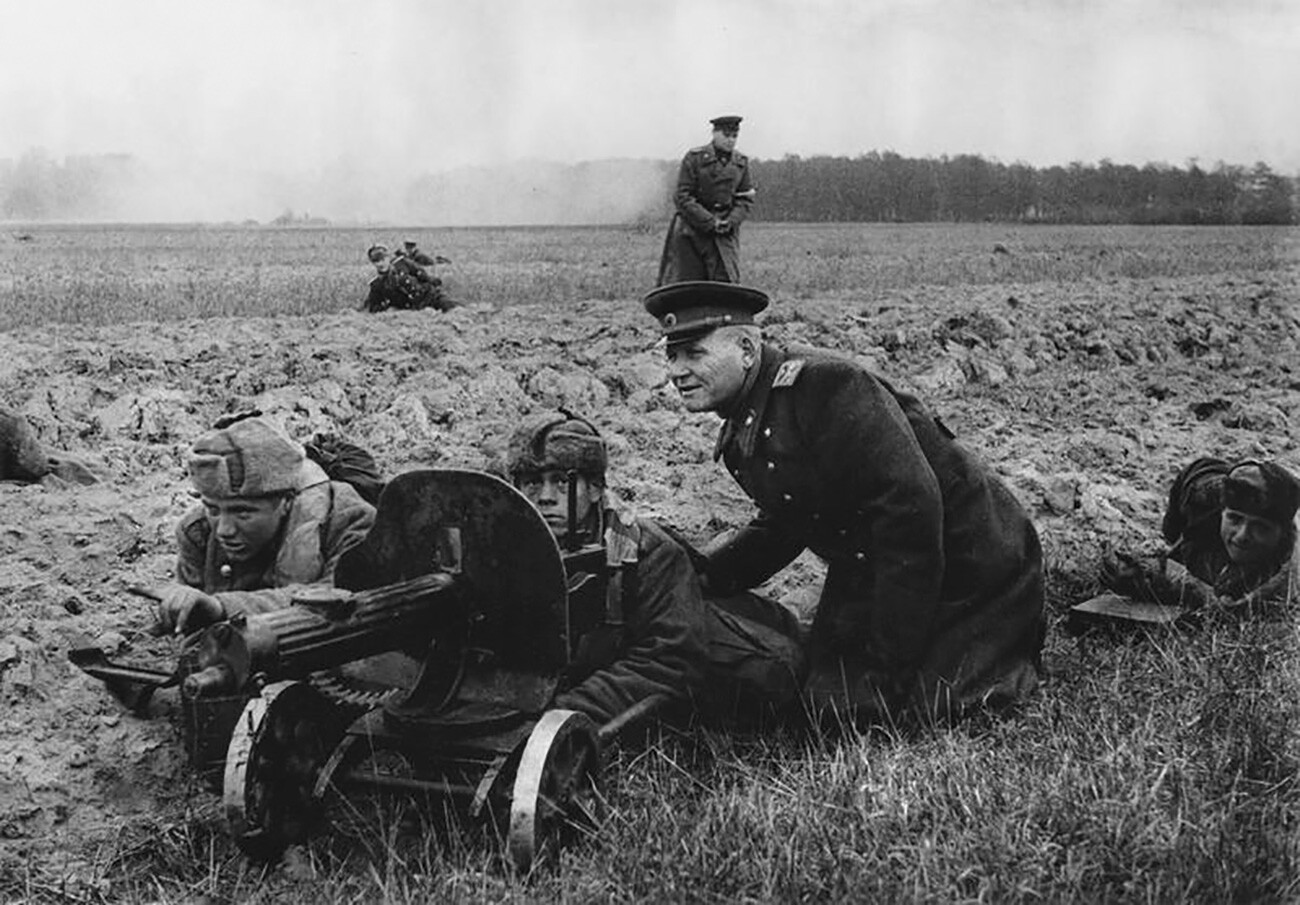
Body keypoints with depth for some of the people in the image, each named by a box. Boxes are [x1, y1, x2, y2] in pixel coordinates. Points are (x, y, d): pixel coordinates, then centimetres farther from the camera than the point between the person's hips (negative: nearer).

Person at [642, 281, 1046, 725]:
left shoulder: (827, 386, -25)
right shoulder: (742, 429, 5)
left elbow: (911, 509, -30)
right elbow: (781, 528, 14)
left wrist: (891, 659, -27)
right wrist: (698, 576, -4)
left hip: (968, 567, -8)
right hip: (869, 573, 9)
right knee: (830, 702, 2)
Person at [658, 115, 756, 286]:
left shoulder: (741, 162, 8)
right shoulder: (694, 158, -5)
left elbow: (746, 199, 11)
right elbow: (682, 198, -9)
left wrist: (731, 221, -9)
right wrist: (710, 222, -16)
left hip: (725, 234, 3)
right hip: (691, 233, -3)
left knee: (726, 281, -10)